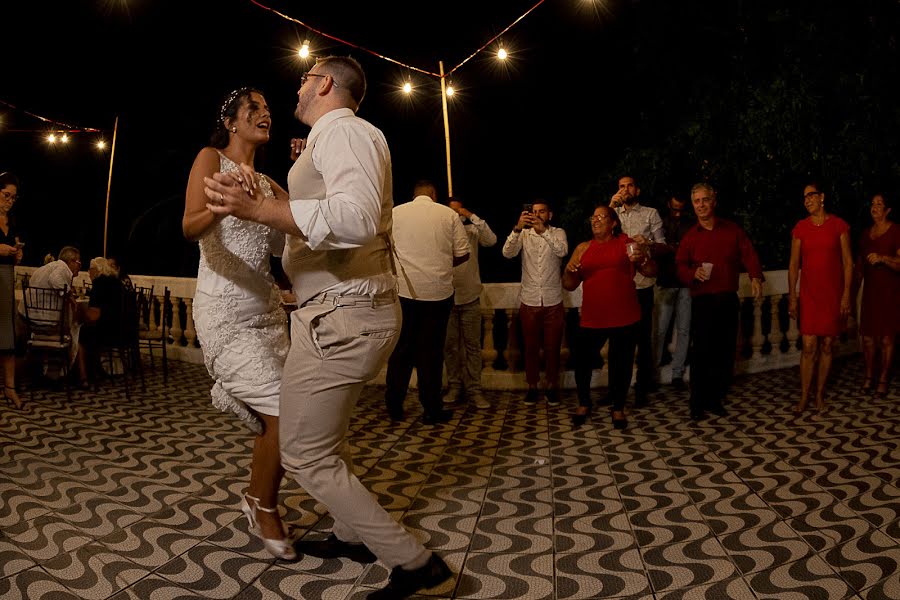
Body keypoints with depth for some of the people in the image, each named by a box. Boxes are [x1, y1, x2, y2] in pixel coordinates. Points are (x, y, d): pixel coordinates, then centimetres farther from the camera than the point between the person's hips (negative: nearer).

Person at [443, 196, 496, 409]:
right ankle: (454, 386, 17)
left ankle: (474, 390, 7)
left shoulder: (472, 231, 6)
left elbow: (491, 240, -11)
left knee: (473, 345, 3)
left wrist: (473, 217, -12)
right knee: (450, 345, 7)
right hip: (447, 297, 0)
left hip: (470, 297, 1)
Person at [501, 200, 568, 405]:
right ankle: (532, 386, 22)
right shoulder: (524, 234, 3)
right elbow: (507, 253, -15)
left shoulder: (558, 233, 2)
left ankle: (552, 386, 22)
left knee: (552, 347, 7)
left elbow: (562, 251, -20)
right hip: (529, 302, 1)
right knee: (531, 347, 9)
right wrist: (518, 228, -29)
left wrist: (543, 230, -33)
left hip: (553, 302, 0)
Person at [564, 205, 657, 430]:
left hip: (625, 317, -2)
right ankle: (584, 404, 22)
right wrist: (569, 271, -10)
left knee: (621, 363, 6)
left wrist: (643, 258, -18)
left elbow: (651, 272, 2)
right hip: (592, 317, 2)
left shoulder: (626, 243, 4)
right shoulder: (583, 248, 11)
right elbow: (569, 285, 12)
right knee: (581, 360, -1)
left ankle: (618, 408, 24)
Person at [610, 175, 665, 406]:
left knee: (643, 337, 2)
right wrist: (611, 206, -12)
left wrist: (648, 244, -17)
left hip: (642, 284, -2)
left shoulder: (651, 214, 6)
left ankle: (643, 387, 12)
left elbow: (662, 245, 4)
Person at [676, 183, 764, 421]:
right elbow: (680, 266, 5)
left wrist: (755, 277, -17)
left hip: (728, 300, 2)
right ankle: (698, 403, 3)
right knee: (701, 352, -6)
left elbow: (748, 254, 0)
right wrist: (693, 273, -16)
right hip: (702, 301, -1)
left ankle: (715, 399, 17)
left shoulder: (733, 230, 7)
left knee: (725, 352, 4)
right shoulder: (690, 236, 6)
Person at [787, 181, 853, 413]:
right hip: (809, 293, 0)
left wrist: (846, 294, -6)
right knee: (809, 346, -5)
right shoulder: (800, 228, 3)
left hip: (833, 292, 0)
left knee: (827, 345, 6)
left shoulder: (839, 225, -1)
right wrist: (792, 296, 0)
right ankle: (803, 398, 3)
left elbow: (848, 262, 0)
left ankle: (820, 393, 19)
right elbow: (794, 264, 4)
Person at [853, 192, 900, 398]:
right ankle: (869, 376, 19)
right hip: (870, 290, 5)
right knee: (868, 335, 7)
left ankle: (883, 379, 9)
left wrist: (882, 258, -29)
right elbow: (859, 266, 16)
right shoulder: (866, 234, 12)